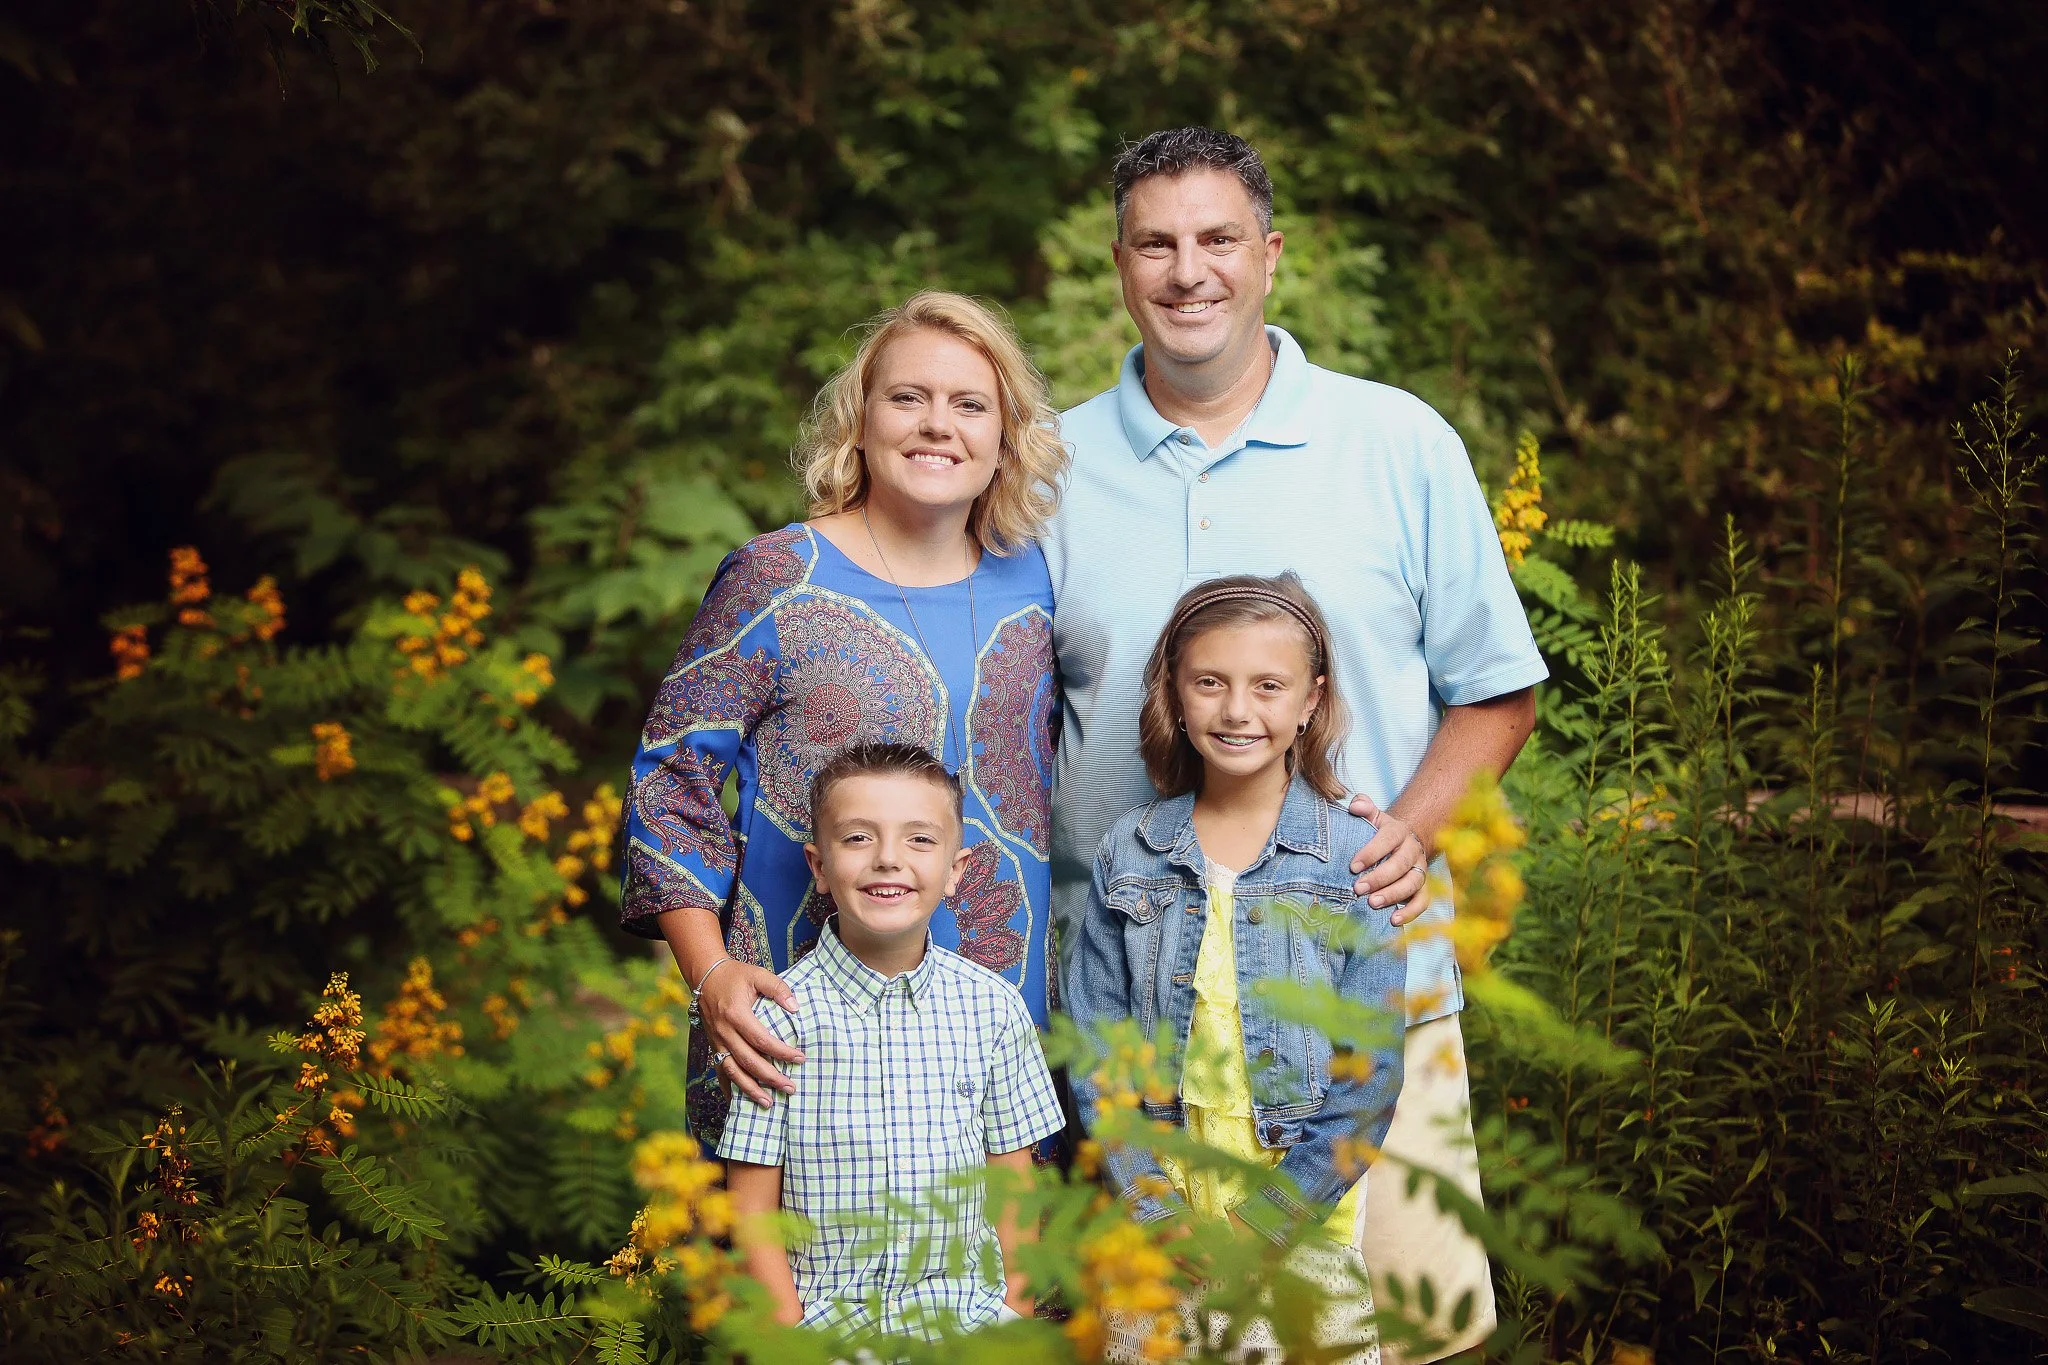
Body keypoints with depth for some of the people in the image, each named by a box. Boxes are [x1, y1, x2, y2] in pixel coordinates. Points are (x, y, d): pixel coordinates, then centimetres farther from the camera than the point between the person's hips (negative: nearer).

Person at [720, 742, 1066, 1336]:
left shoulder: (993, 1006, 4)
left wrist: (1016, 1308, 4)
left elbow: (1012, 1178, 11)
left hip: (964, 1310, 2)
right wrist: (792, 1340, -8)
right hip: (822, 1314, -2)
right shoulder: (780, 1012, -4)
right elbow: (752, 1212, -2)